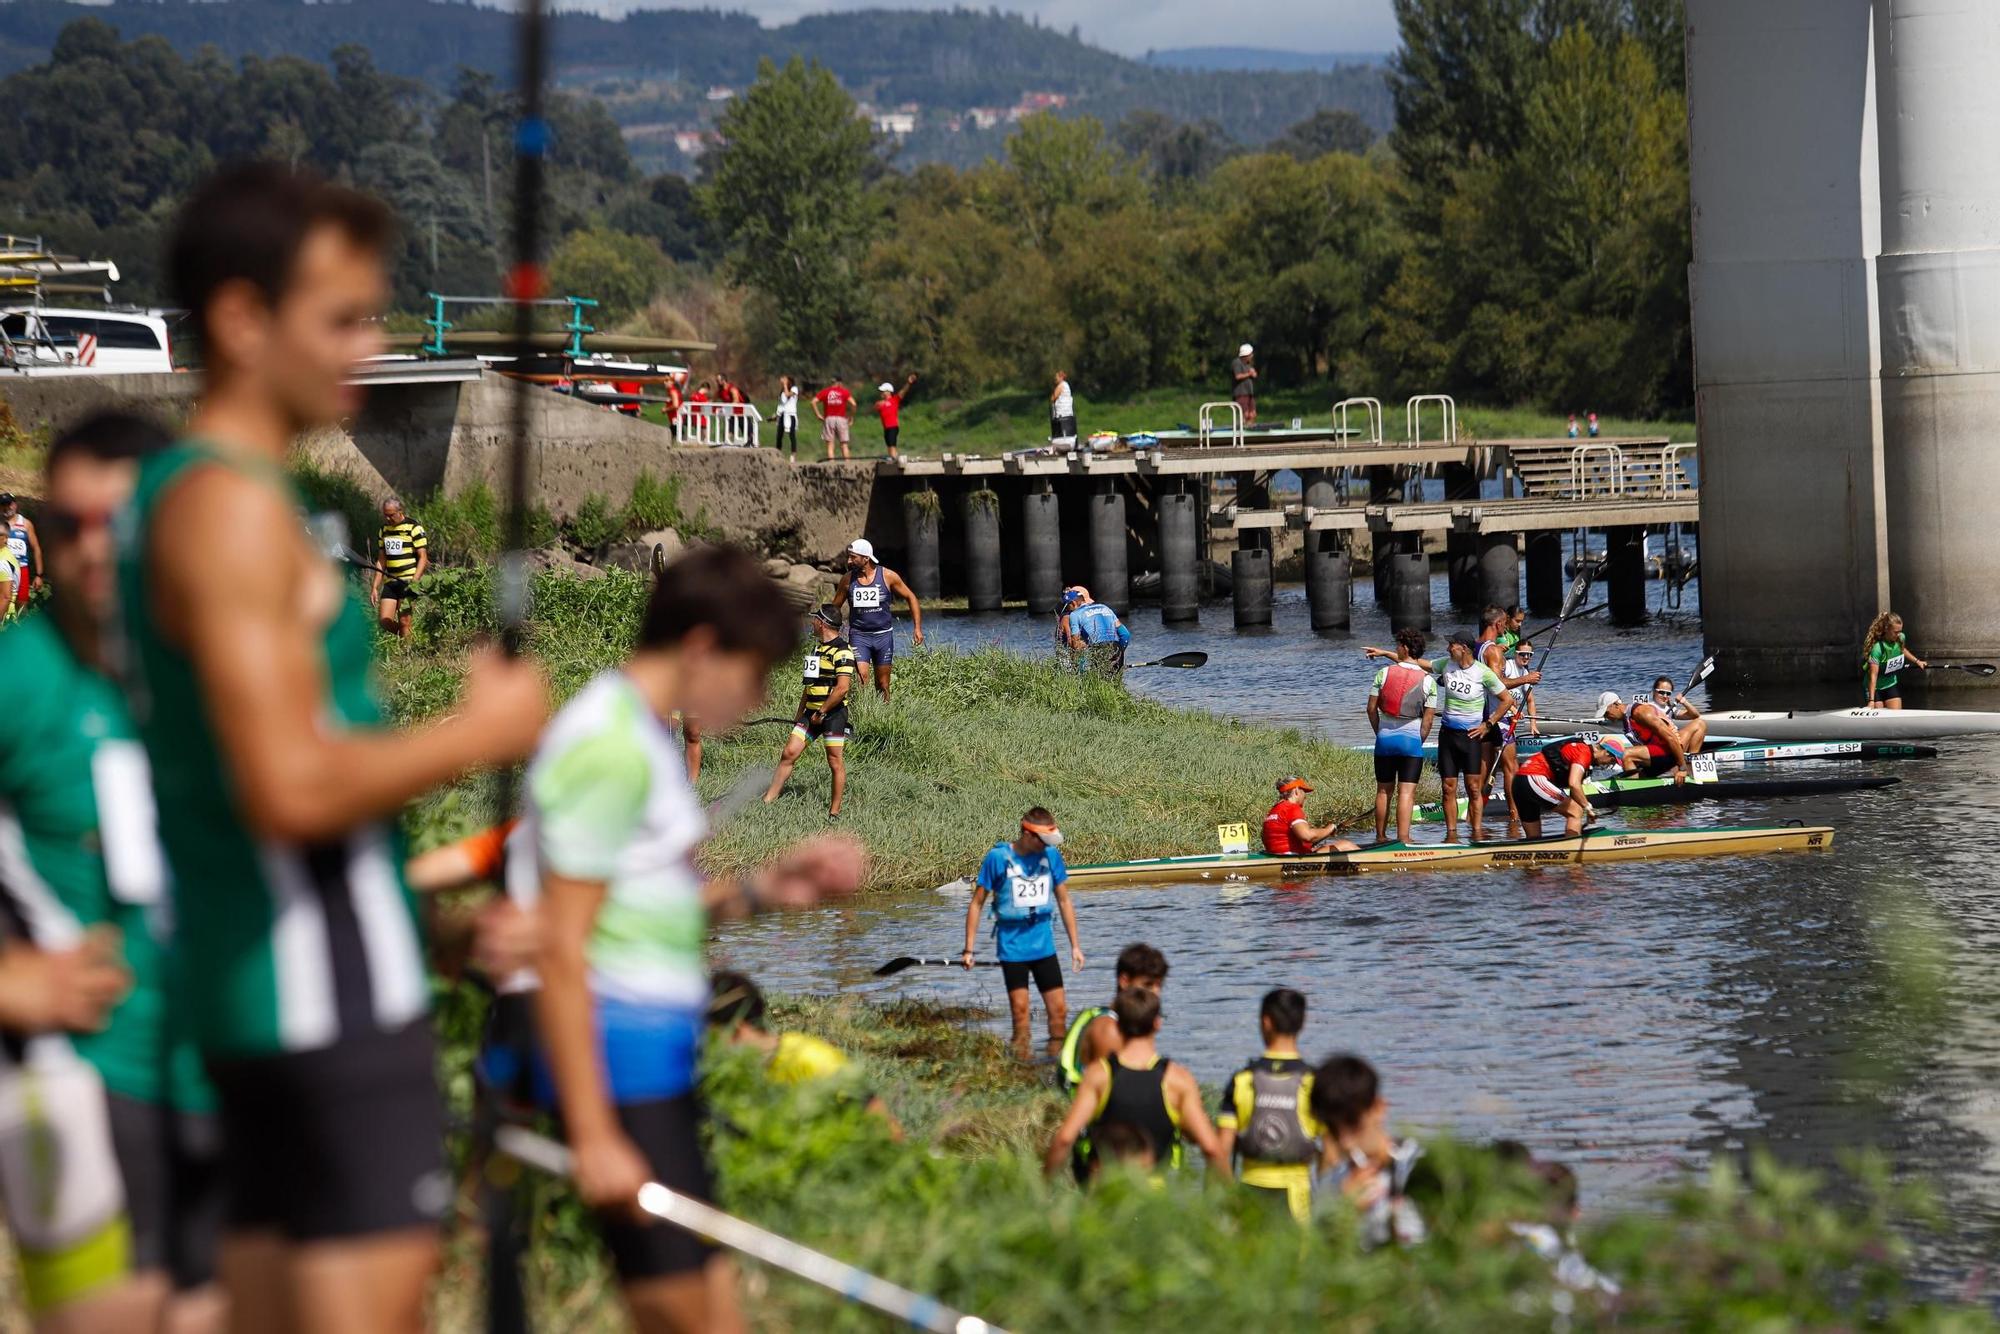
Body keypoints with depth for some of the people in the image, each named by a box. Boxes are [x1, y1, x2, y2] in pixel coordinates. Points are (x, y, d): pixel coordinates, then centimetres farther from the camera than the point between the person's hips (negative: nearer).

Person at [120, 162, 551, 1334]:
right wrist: (480, 732, -12)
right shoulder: (234, 506, -15)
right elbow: (291, 788, -25)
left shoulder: (176, 494, 17)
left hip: (242, 976, 10)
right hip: (329, 986, -10)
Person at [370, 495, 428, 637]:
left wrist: (414, 582, -18)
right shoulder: (384, 530, 13)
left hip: (409, 581, -6)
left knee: (404, 621, -9)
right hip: (390, 582, 6)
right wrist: (375, 587, 12)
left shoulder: (414, 528, -6)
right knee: (384, 620, -5)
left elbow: (423, 558, -8)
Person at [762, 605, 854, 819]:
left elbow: (842, 687, -20)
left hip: (833, 713, -9)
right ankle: (767, 801, 3)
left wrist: (822, 712, -16)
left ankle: (835, 812, 4)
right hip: (812, 713, 9)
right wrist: (801, 712, 22)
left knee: (835, 762, -2)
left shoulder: (841, 651, -12)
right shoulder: (816, 647, 17)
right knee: (789, 754, 2)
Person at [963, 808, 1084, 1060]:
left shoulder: (1051, 855, 2)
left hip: (1044, 944, 3)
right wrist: (968, 950, -4)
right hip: (1012, 947, -3)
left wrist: (1075, 945, 13)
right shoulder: (998, 857, -9)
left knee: (1059, 1010, 1)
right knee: (1019, 1011, -5)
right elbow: (977, 903, -2)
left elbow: (1064, 901, 12)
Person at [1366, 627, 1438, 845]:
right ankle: (1403, 838, -11)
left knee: (1384, 790, 13)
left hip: (1385, 737, 2)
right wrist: (1419, 741, 8)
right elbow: (1428, 718, -5)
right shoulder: (1427, 680, -5)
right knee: (1406, 792, -3)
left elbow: (1371, 708, 1)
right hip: (1411, 740, -2)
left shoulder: (1384, 673, -2)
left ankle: (1380, 836, 20)